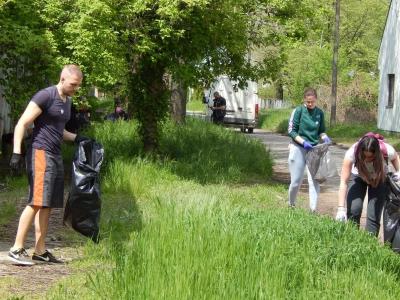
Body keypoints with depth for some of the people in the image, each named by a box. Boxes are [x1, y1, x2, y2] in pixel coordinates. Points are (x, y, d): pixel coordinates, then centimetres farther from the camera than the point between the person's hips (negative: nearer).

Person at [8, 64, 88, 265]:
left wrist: (75, 138, 15)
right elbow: (22, 124, -13)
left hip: (55, 156, 9)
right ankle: (17, 249, -14)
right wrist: (16, 152, -21)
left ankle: (40, 251, 13)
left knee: (47, 205, 9)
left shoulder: (67, 101, 17)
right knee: (37, 202, -16)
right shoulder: (45, 96, -10)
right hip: (40, 153, -9)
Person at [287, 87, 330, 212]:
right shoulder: (298, 111, -6)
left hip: (314, 149, 3)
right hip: (298, 148, -2)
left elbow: (321, 131, 14)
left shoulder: (319, 113, 4)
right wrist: (303, 142, -19)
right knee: (296, 181, 2)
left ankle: (313, 209, -6)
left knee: (314, 180, -7)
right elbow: (291, 131, -6)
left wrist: (325, 138, -8)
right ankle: (291, 205, 26)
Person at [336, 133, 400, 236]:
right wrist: (341, 208, -43)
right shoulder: (352, 152, -38)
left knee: (374, 215, -12)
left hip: (380, 179, 0)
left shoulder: (387, 151, -35)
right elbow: (343, 182, -37)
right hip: (358, 177, 0)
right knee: (353, 210, -17)